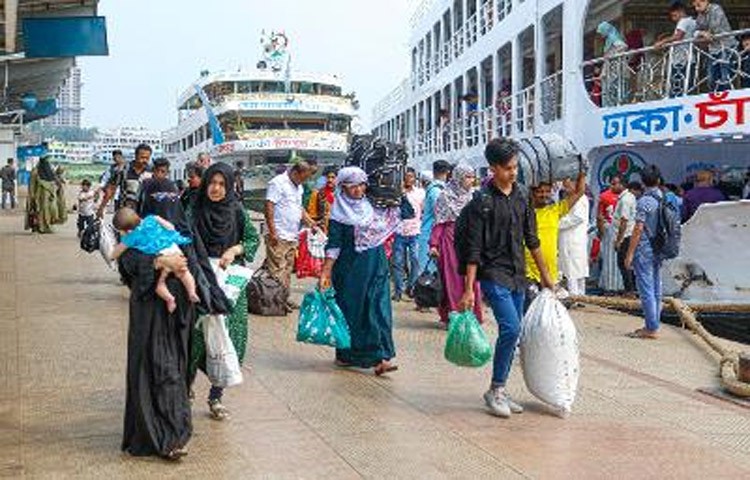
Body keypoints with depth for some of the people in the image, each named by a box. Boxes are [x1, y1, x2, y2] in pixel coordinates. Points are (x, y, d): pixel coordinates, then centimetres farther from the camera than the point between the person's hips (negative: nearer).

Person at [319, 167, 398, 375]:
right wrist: (325, 272, -14)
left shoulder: (374, 206, 8)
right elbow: (334, 244, -8)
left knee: (379, 309, -4)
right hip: (350, 268, -3)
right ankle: (346, 355, 21)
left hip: (376, 266, 4)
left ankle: (380, 358, -5)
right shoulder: (340, 213, -4)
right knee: (351, 309, 5)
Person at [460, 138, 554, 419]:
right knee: (511, 328, -18)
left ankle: (500, 391, 19)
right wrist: (468, 289, -14)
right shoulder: (482, 201, -9)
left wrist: (545, 275, 19)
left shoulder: (521, 197, 9)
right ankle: (495, 390, -5)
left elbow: (531, 240, 17)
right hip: (493, 274, -6)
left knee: (512, 334, 7)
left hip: (518, 275, 6)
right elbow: (474, 248, -11)